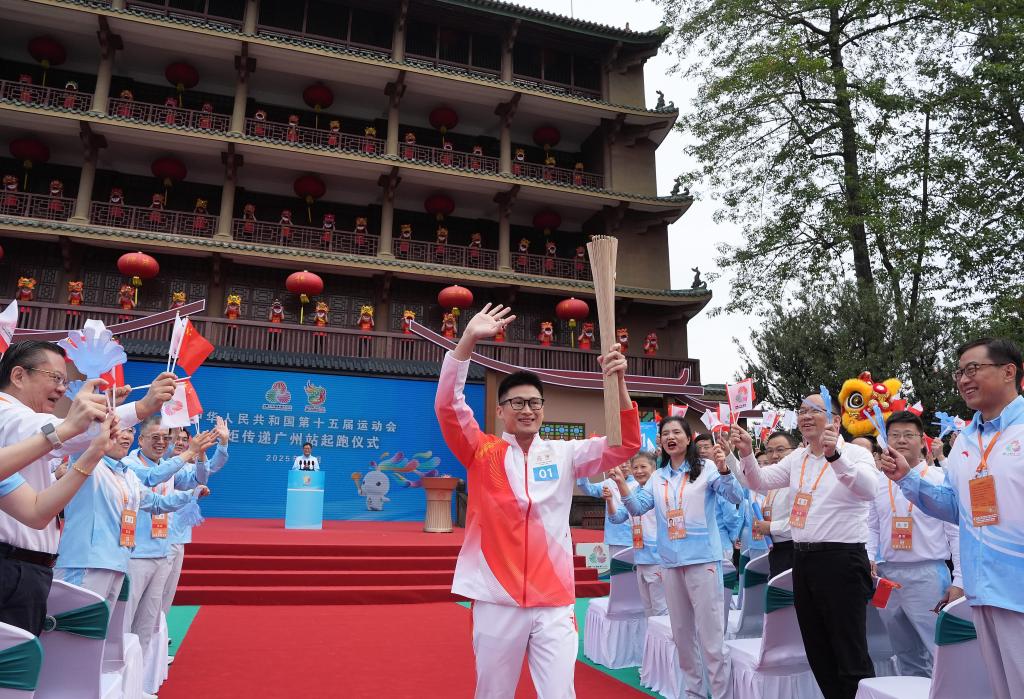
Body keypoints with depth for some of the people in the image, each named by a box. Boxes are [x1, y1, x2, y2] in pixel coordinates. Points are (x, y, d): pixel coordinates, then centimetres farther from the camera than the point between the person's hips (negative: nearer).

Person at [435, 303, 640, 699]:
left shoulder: (564, 455, 5)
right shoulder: (482, 452, 1)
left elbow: (625, 444, -3)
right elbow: (448, 406, -12)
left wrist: (617, 382, -19)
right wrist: (468, 340, -22)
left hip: (554, 601, 1)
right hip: (496, 599, 0)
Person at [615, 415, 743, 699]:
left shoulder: (706, 468, -3)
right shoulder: (657, 477, 11)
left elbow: (737, 498, -13)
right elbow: (637, 508, 5)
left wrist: (724, 470, -31)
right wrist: (621, 484, -11)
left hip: (703, 560, -5)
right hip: (670, 562, 6)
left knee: (710, 634, -3)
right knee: (681, 634, 15)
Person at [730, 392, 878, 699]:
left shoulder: (855, 453, -8)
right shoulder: (797, 458, 12)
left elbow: (868, 489, -26)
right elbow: (760, 481, 8)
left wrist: (835, 455, -42)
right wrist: (747, 453, -11)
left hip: (841, 559, -7)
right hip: (803, 559, 7)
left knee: (851, 655, -2)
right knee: (817, 650, 16)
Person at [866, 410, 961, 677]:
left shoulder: (941, 480, -4)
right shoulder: (879, 483, 9)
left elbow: (957, 532, -5)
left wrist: (958, 581, -9)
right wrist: (869, 560, 1)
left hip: (927, 575, -5)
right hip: (887, 575, 5)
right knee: (907, 659, 17)